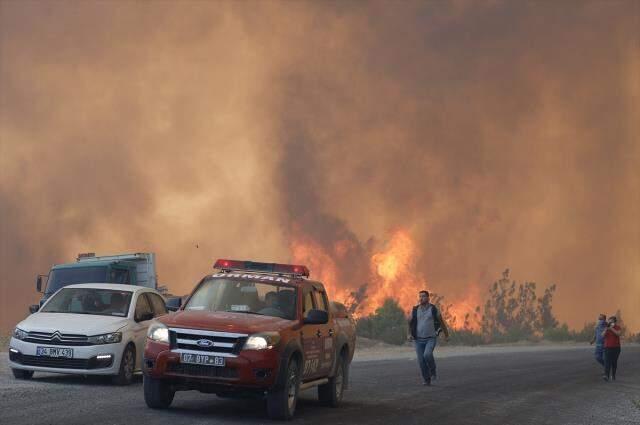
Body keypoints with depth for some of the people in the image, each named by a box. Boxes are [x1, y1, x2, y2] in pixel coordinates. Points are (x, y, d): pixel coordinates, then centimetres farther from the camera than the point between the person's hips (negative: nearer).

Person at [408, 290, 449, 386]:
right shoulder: (415, 310, 2)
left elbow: (441, 322, 7)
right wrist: (409, 334, -8)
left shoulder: (434, 309, -4)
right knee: (421, 361, -3)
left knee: (427, 355, -27)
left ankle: (432, 371, 1)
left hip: (431, 339, -3)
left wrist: (446, 335, 14)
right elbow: (411, 323, 9)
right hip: (419, 340, 3)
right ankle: (426, 380, 14)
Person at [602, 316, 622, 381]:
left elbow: (618, 334, -19)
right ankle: (606, 376, -24)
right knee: (607, 362, -13)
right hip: (608, 347, 1)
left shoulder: (618, 328, 0)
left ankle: (613, 375, 20)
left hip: (616, 347, -1)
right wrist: (606, 329, -17)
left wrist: (611, 328, -23)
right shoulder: (606, 328, 6)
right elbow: (603, 335, -6)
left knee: (614, 362, 6)